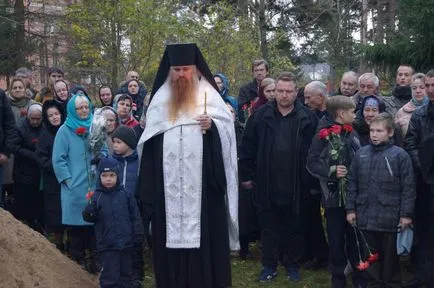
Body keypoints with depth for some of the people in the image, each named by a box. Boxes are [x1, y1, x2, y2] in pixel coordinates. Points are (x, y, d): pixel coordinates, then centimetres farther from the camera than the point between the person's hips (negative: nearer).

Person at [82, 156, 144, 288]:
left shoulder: (126, 195, 1)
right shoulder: (97, 196, -2)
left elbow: (135, 217, 5)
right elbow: (89, 218, -6)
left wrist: (138, 235, 3)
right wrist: (90, 211, -27)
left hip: (125, 243, 2)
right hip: (106, 245, -2)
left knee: (125, 273, 14)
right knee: (109, 276, -2)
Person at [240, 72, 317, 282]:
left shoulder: (307, 118, -3)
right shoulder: (261, 116, -1)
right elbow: (247, 147, 3)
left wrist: (311, 179, -1)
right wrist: (246, 175, 1)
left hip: (295, 186, 0)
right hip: (266, 185, 1)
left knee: (294, 228, 13)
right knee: (268, 228, 12)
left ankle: (292, 264, 28)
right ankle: (269, 265, 24)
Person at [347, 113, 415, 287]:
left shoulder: (400, 155, -6)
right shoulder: (361, 154, 5)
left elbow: (408, 188, -6)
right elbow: (352, 183, 9)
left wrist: (406, 214, -8)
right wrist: (350, 209, 6)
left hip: (389, 218, -3)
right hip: (366, 217, 3)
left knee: (390, 256, 10)